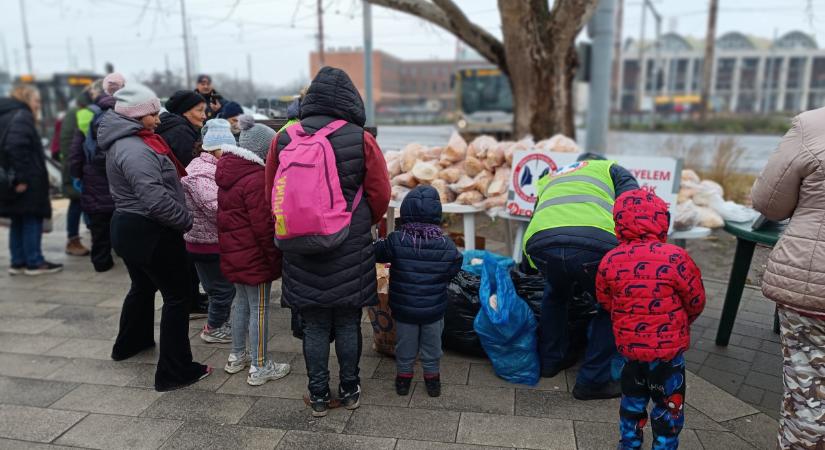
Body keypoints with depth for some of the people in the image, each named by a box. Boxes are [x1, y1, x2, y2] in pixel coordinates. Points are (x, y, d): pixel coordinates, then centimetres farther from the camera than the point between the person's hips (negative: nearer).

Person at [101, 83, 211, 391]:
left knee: (143, 286, 28)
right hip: (151, 233, -11)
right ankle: (174, 372, 3)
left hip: (127, 227, 11)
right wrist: (186, 219, -20)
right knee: (177, 296, -2)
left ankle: (130, 343, 49)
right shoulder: (135, 149, -23)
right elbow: (155, 198, -31)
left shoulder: (124, 141, 11)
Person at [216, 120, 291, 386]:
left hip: (232, 252, 9)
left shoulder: (227, 173, 9)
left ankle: (237, 356, 34)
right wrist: (275, 258, -13)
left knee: (242, 304, 21)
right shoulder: (255, 178, -20)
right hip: (254, 256, -9)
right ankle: (259, 368, 11)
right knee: (259, 309, 1)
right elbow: (263, 225, -21)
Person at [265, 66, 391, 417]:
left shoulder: (284, 139, -3)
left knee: (314, 325, 12)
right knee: (348, 322, 13)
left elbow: (272, 196, 5)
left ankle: (318, 395, 24)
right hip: (350, 250, -1)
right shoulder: (361, 139, -9)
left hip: (301, 250, 2)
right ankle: (349, 390, 27)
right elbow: (380, 196, -3)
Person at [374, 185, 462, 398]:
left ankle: (403, 376, 35)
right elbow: (454, 271, -3)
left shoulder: (395, 241, -20)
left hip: (403, 309, 0)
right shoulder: (447, 245, -16)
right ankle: (432, 377, 35)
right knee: (432, 346, 21)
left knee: (405, 345, 20)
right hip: (434, 310, 0)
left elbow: (376, 253, -6)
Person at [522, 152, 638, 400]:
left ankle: (551, 360, 44)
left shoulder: (549, 179, 42)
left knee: (555, 294, 36)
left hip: (540, 243, 4)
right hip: (595, 242, -4)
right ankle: (592, 381, 23)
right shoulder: (611, 168, 31)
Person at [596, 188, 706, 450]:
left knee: (632, 401, 23)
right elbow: (696, 301, -6)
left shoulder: (610, 260, -9)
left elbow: (605, 301, 4)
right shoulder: (675, 257, -19)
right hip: (668, 349, -4)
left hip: (629, 346, 4)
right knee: (668, 407, 15)